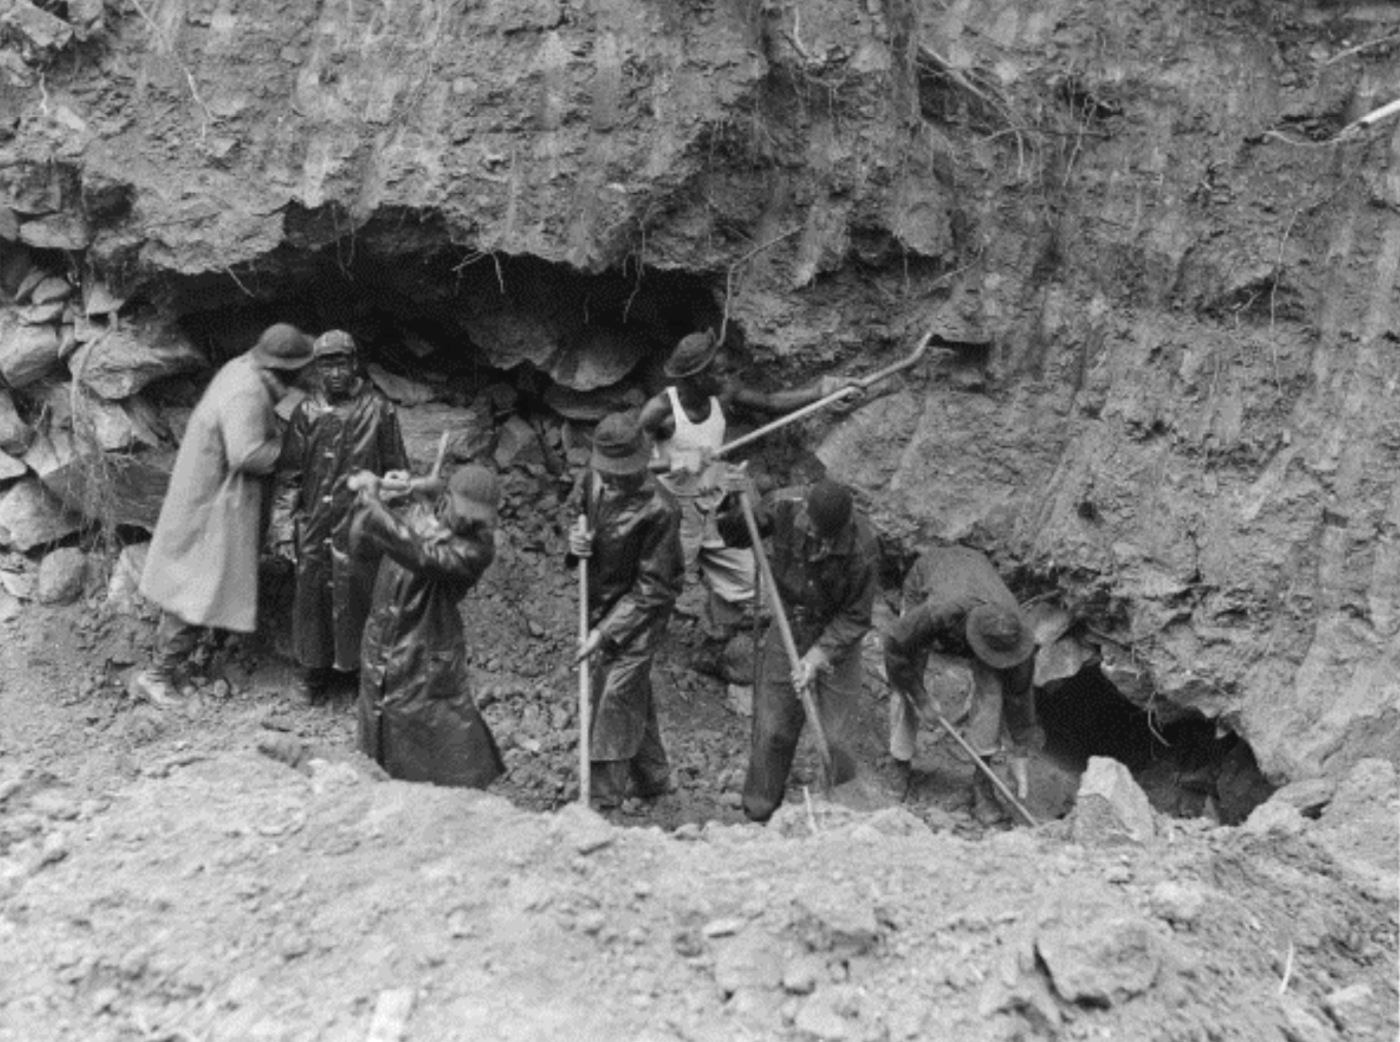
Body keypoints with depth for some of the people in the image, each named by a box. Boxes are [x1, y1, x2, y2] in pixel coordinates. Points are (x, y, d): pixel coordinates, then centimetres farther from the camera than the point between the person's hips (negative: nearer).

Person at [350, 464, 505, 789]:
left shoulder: (477, 548, -16)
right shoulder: (414, 519, 3)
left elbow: (422, 556, -31)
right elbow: (361, 548, 11)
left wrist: (373, 504, -26)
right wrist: (367, 502, -5)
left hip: (428, 673, -5)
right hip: (380, 661, 5)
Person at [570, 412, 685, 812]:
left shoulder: (659, 509, -25)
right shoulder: (594, 480, -5)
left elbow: (652, 589, -20)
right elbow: (582, 521, 14)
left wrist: (605, 632, -22)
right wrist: (575, 540, -12)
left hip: (639, 614, -7)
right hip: (599, 603, 7)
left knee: (614, 698, -7)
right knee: (634, 696, 19)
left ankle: (602, 801, 2)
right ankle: (653, 778, 36)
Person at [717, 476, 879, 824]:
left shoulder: (862, 549, -26)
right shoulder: (783, 506, -18)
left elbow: (854, 618, -15)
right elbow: (738, 537, 0)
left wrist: (817, 656, -22)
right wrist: (736, 504, -19)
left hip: (836, 639, -2)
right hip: (786, 630, 2)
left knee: (833, 739, -1)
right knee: (772, 731, 5)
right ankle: (759, 815, 22)